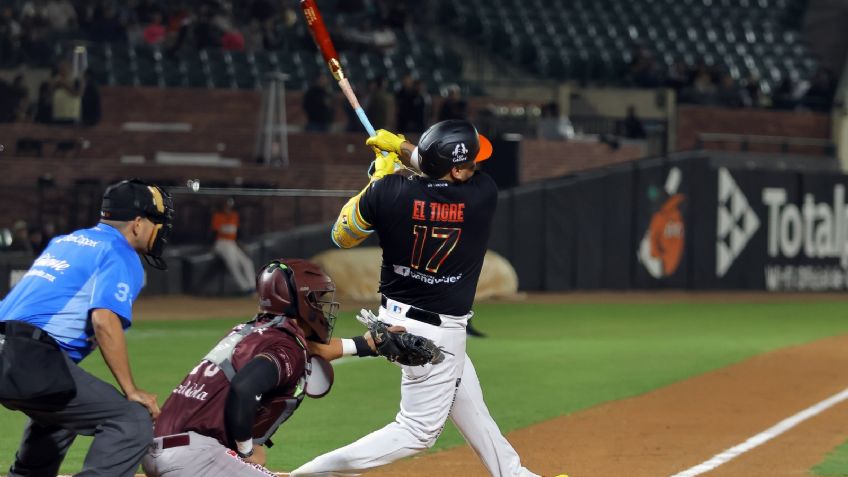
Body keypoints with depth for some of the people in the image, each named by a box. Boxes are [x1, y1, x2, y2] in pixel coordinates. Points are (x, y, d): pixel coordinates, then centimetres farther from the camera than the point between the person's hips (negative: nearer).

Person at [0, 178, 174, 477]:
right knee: (133, 422, -14)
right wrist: (131, 391, -13)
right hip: (33, 364, -10)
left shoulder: (64, 242, 26)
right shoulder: (122, 256, -1)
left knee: (58, 414, 38)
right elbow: (104, 320, -15)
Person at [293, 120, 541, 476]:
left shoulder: (389, 191, -15)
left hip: (398, 316, 6)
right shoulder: (483, 194, -19)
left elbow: (342, 236, 1)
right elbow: (458, 174, 5)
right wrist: (400, 147, 14)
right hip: (436, 330, -6)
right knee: (419, 430, 3)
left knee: (469, 404, 22)